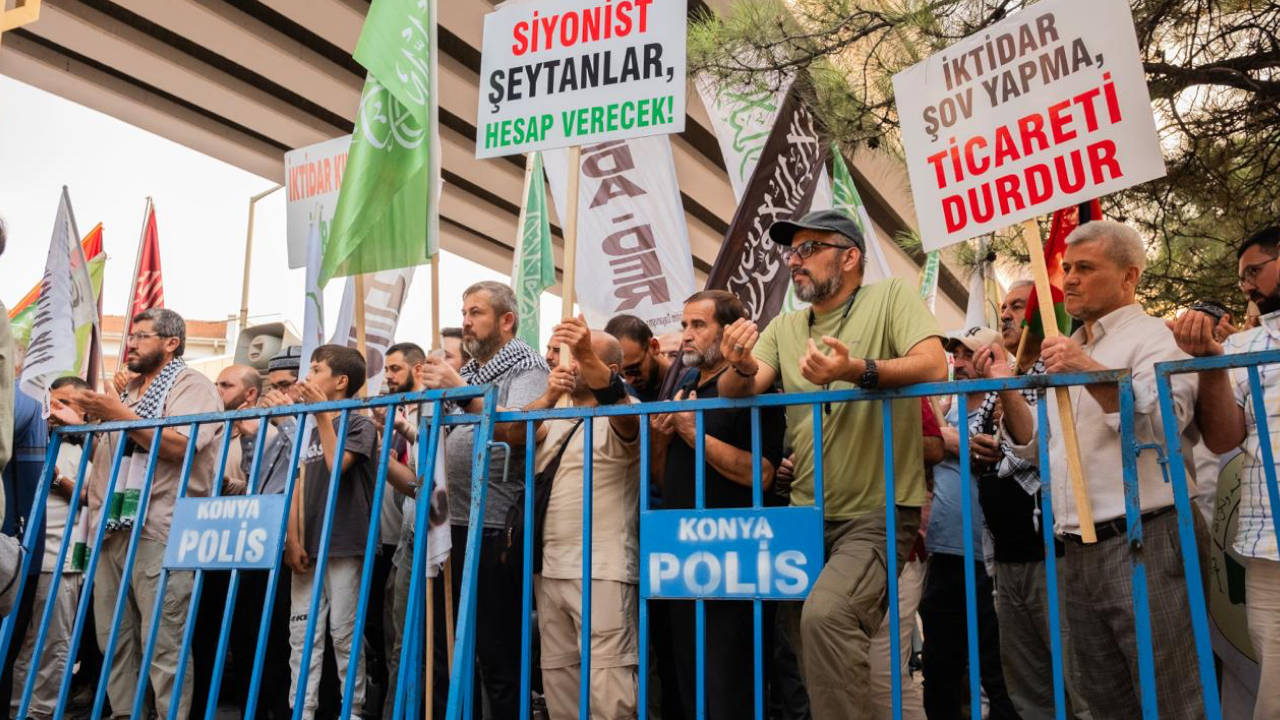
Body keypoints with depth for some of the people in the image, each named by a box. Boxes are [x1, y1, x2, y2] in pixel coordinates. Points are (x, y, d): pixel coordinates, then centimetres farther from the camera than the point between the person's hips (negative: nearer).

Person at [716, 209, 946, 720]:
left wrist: (858, 370, -33)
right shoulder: (784, 327, 12)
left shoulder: (892, 297, -1)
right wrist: (741, 367, -22)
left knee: (825, 615, -27)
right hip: (806, 515, 6)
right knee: (804, 635, 11)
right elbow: (736, 392, 2)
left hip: (877, 513, -5)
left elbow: (934, 368, -16)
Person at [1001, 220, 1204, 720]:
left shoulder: (1152, 336, -2)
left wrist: (1093, 374, -30)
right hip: (1076, 552, 8)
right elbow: (1037, 449, 17)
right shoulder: (1066, 351, 20)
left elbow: (1168, 421, -19)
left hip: (1141, 545, -7)